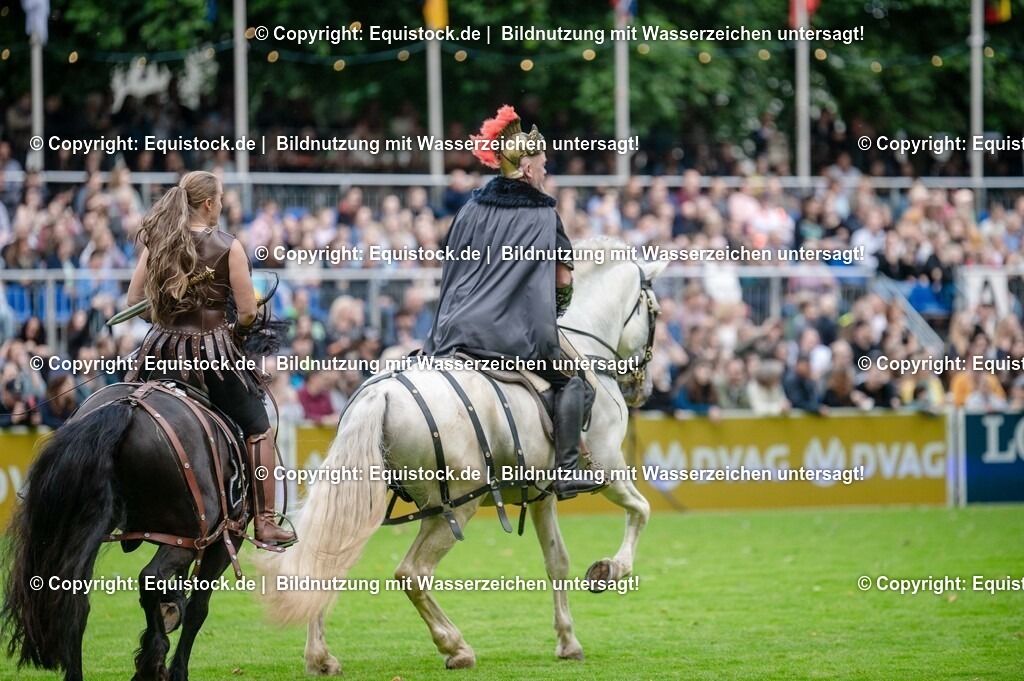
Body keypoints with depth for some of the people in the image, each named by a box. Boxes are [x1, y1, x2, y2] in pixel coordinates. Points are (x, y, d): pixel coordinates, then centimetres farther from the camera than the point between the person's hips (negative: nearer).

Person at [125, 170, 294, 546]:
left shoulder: (157, 244, 3)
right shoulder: (228, 247, -9)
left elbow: (134, 300, 5)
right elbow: (248, 312, -9)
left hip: (162, 347, 4)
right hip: (211, 350, -4)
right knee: (258, 429, 11)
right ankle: (265, 523, 8)